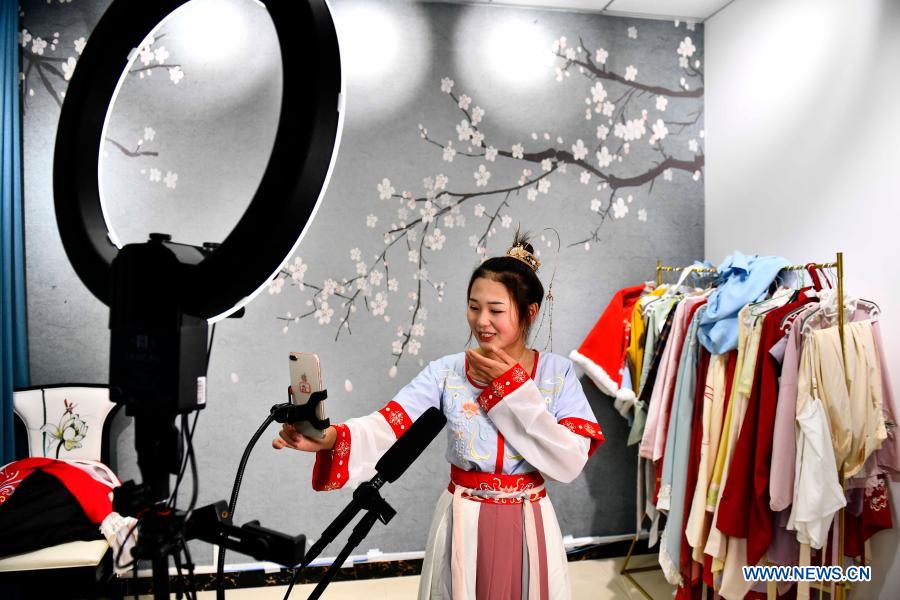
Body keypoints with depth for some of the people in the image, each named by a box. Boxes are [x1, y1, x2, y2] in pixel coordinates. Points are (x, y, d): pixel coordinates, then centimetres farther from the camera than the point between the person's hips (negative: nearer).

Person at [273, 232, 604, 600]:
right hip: (462, 525, 0)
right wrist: (330, 437, -41)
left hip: (528, 528, 0)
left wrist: (513, 387, -19)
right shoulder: (446, 372, -8)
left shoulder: (558, 373, -8)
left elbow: (569, 463, -17)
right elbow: (386, 428, -21)